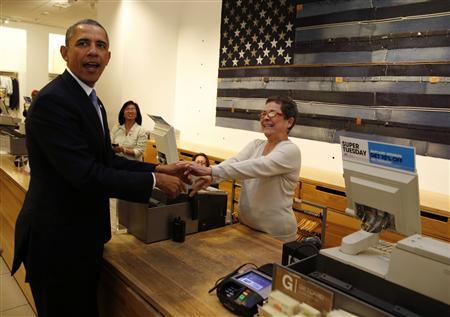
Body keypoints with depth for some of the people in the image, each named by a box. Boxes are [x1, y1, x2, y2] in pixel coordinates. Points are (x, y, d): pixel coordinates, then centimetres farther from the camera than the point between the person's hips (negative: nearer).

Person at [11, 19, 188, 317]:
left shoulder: (91, 100, 9)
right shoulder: (53, 101, -22)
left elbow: (106, 159, 9)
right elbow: (87, 175, -28)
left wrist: (158, 168, -1)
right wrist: (154, 181, -19)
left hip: (83, 234, 9)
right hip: (57, 239, -9)